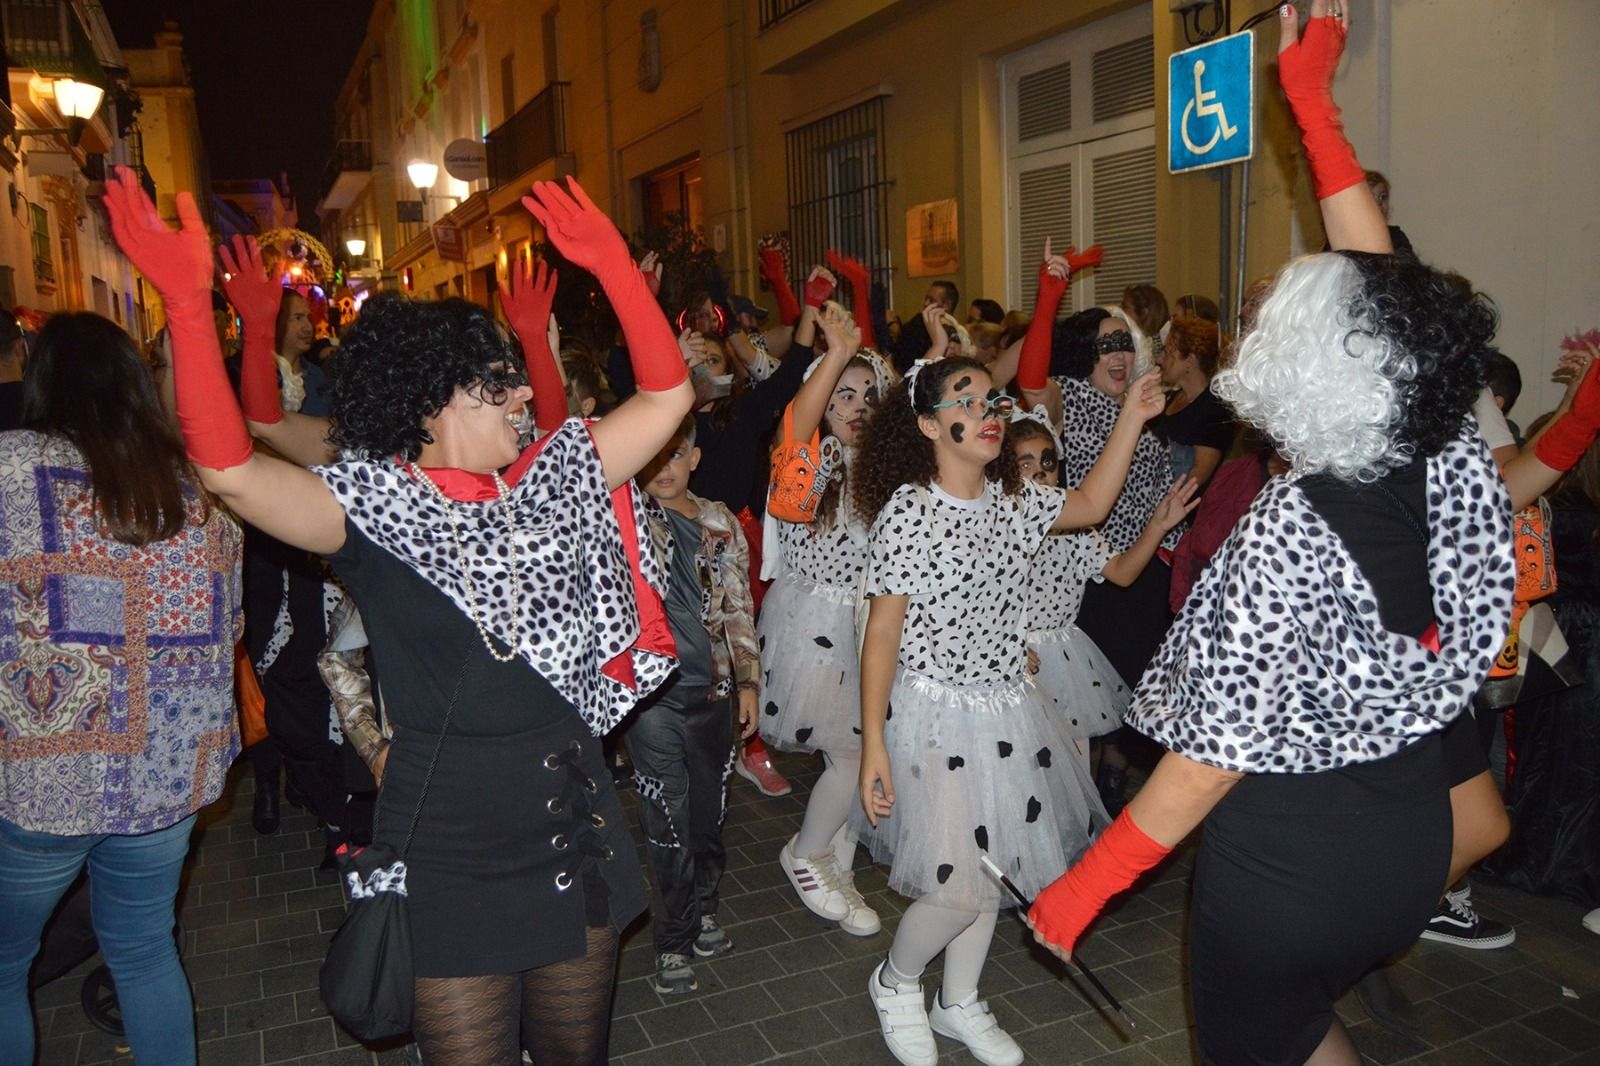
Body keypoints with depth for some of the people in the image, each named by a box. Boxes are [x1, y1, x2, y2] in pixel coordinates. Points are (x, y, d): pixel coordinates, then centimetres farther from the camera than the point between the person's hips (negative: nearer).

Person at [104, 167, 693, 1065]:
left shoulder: (551, 481, 3)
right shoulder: (378, 508, -10)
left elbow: (667, 394, 4)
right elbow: (230, 469, -24)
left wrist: (612, 264, -4)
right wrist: (188, 302, -31)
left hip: (577, 834, 4)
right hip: (450, 858, -4)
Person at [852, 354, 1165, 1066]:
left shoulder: (1012, 498, 3)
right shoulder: (907, 509, -15)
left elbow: (1089, 506, 19)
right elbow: (882, 631, -14)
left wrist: (1131, 419, 9)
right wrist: (873, 746, -14)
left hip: (1006, 707, 7)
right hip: (936, 716, -7)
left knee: (992, 869, 16)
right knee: (957, 887, -8)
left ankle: (959, 1004, 38)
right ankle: (894, 983, 24)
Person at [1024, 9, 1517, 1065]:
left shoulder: (1287, 536, -29)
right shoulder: (1459, 468, -12)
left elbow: (1215, 761, -25)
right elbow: (1380, 290, -2)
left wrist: (1082, 887, -13)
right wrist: (1312, 94, 5)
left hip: (1286, 859, -6)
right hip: (1414, 838, 6)